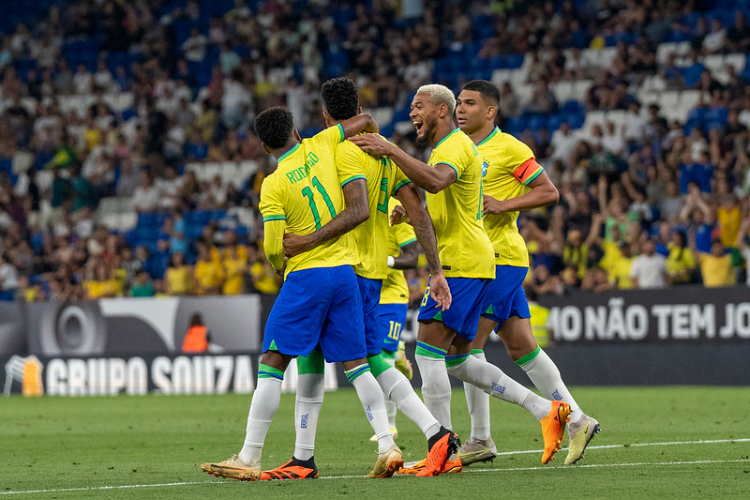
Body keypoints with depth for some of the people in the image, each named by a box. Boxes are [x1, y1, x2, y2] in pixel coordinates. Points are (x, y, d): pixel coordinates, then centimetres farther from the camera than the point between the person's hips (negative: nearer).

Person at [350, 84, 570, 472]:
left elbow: (434, 181, -35)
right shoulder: (449, 147, 22)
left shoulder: (455, 146, -12)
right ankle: (546, 410, 11)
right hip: (469, 262, 11)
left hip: (460, 264, -11)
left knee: (428, 351, -11)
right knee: (457, 360, 12)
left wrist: (391, 150, -37)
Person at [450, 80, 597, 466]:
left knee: (468, 343, -11)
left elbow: (549, 192, -9)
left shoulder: (508, 149, -8)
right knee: (521, 348, 7)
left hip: (502, 257, -8)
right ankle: (576, 421, 12)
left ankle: (480, 439, -5)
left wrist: (503, 204, -19)